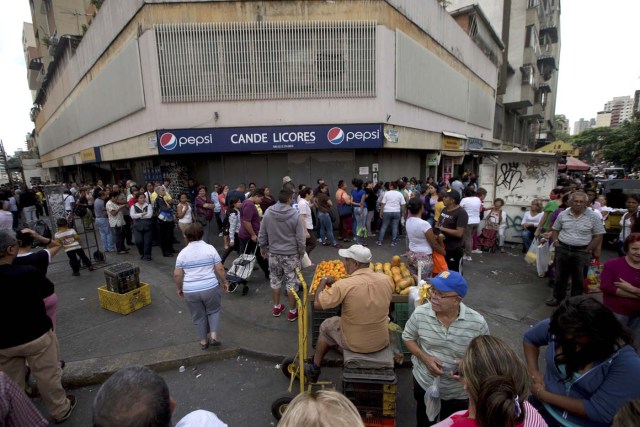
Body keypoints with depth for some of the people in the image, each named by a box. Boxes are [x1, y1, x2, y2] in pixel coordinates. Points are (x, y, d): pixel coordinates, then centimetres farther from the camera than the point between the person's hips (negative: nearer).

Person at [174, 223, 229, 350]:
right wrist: (224, 282, 8)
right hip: (210, 288, -1)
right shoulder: (210, 248, -5)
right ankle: (214, 335, 11)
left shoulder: (183, 253, 0)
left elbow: (177, 275, 1)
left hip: (190, 291, 2)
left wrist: (180, 288, 16)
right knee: (213, 311, 21)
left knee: (198, 316, 18)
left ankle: (203, 341, 29)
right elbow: (220, 269, -6)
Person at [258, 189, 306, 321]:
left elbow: (262, 234, 2)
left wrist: (263, 248, 19)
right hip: (291, 254, -3)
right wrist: (301, 253, 5)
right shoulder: (295, 215, -16)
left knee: (275, 280, 18)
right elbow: (301, 238, -11)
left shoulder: (268, 213, -7)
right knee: (291, 282, 9)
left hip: (273, 253, 3)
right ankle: (292, 311, 22)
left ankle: (276, 307, 34)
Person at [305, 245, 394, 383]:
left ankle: (314, 369, 37)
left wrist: (323, 281, -3)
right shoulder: (386, 279, -12)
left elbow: (317, 304, -18)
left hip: (354, 344, -3)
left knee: (326, 325, 23)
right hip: (382, 342, 4)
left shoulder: (343, 285, -26)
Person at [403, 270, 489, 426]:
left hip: (459, 392, -1)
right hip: (424, 383, 1)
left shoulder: (477, 323, -24)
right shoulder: (420, 313, -21)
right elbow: (408, 337, -5)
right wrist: (424, 358, -20)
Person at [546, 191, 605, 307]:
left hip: (582, 252, -2)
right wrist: (556, 242, -1)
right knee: (560, 276, 12)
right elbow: (555, 229, 12)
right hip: (562, 249, 2)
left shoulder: (593, 216, -5)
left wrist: (587, 250, -8)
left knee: (578, 279, 10)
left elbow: (598, 235, -3)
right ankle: (558, 298, 26)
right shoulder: (563, 214, 1)